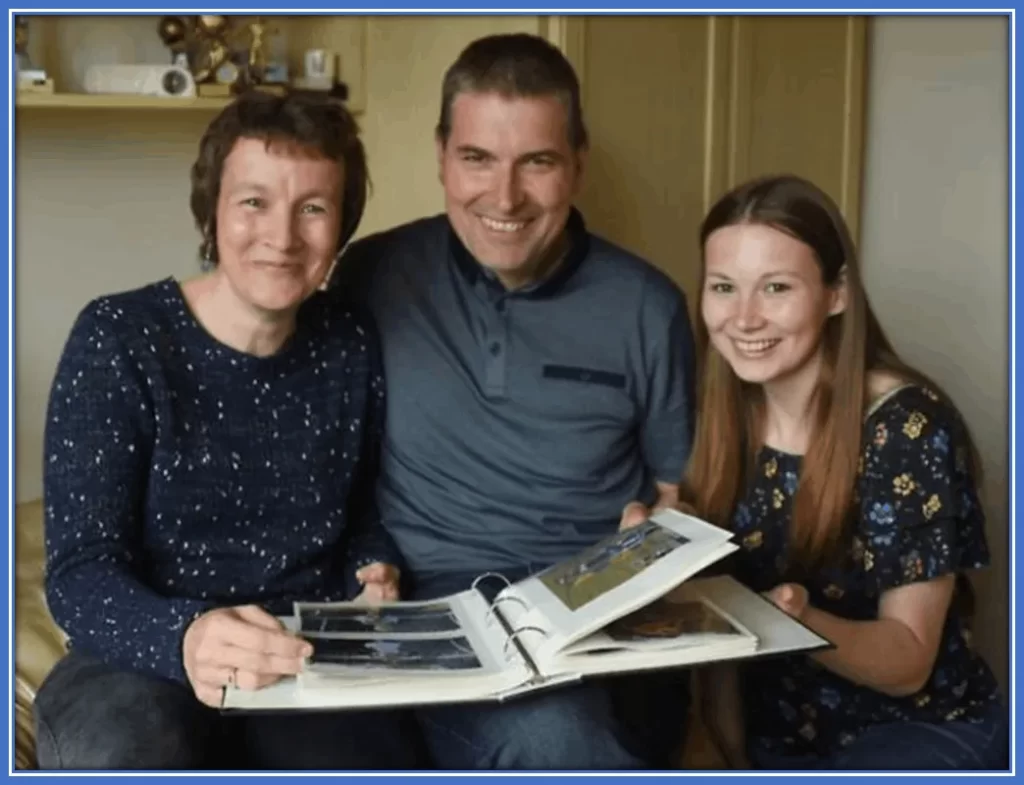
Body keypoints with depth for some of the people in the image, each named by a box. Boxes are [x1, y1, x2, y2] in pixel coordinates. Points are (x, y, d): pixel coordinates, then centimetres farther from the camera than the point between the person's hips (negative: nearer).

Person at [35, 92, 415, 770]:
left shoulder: (352, 347, 4)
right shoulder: (118, 339, -9)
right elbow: (79, 572, -15)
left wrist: (375, 569, 0)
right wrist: (182, 639, -36)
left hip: (313, 665, 3)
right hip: (145, 661, -3)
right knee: (125, 752, -35)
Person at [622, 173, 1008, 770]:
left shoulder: (912, 427, -17)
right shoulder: (726, 419, -3)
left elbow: (909, 662, -17)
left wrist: (795, 621, -33)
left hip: (923, 733, -4)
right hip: (779, 734, 4)